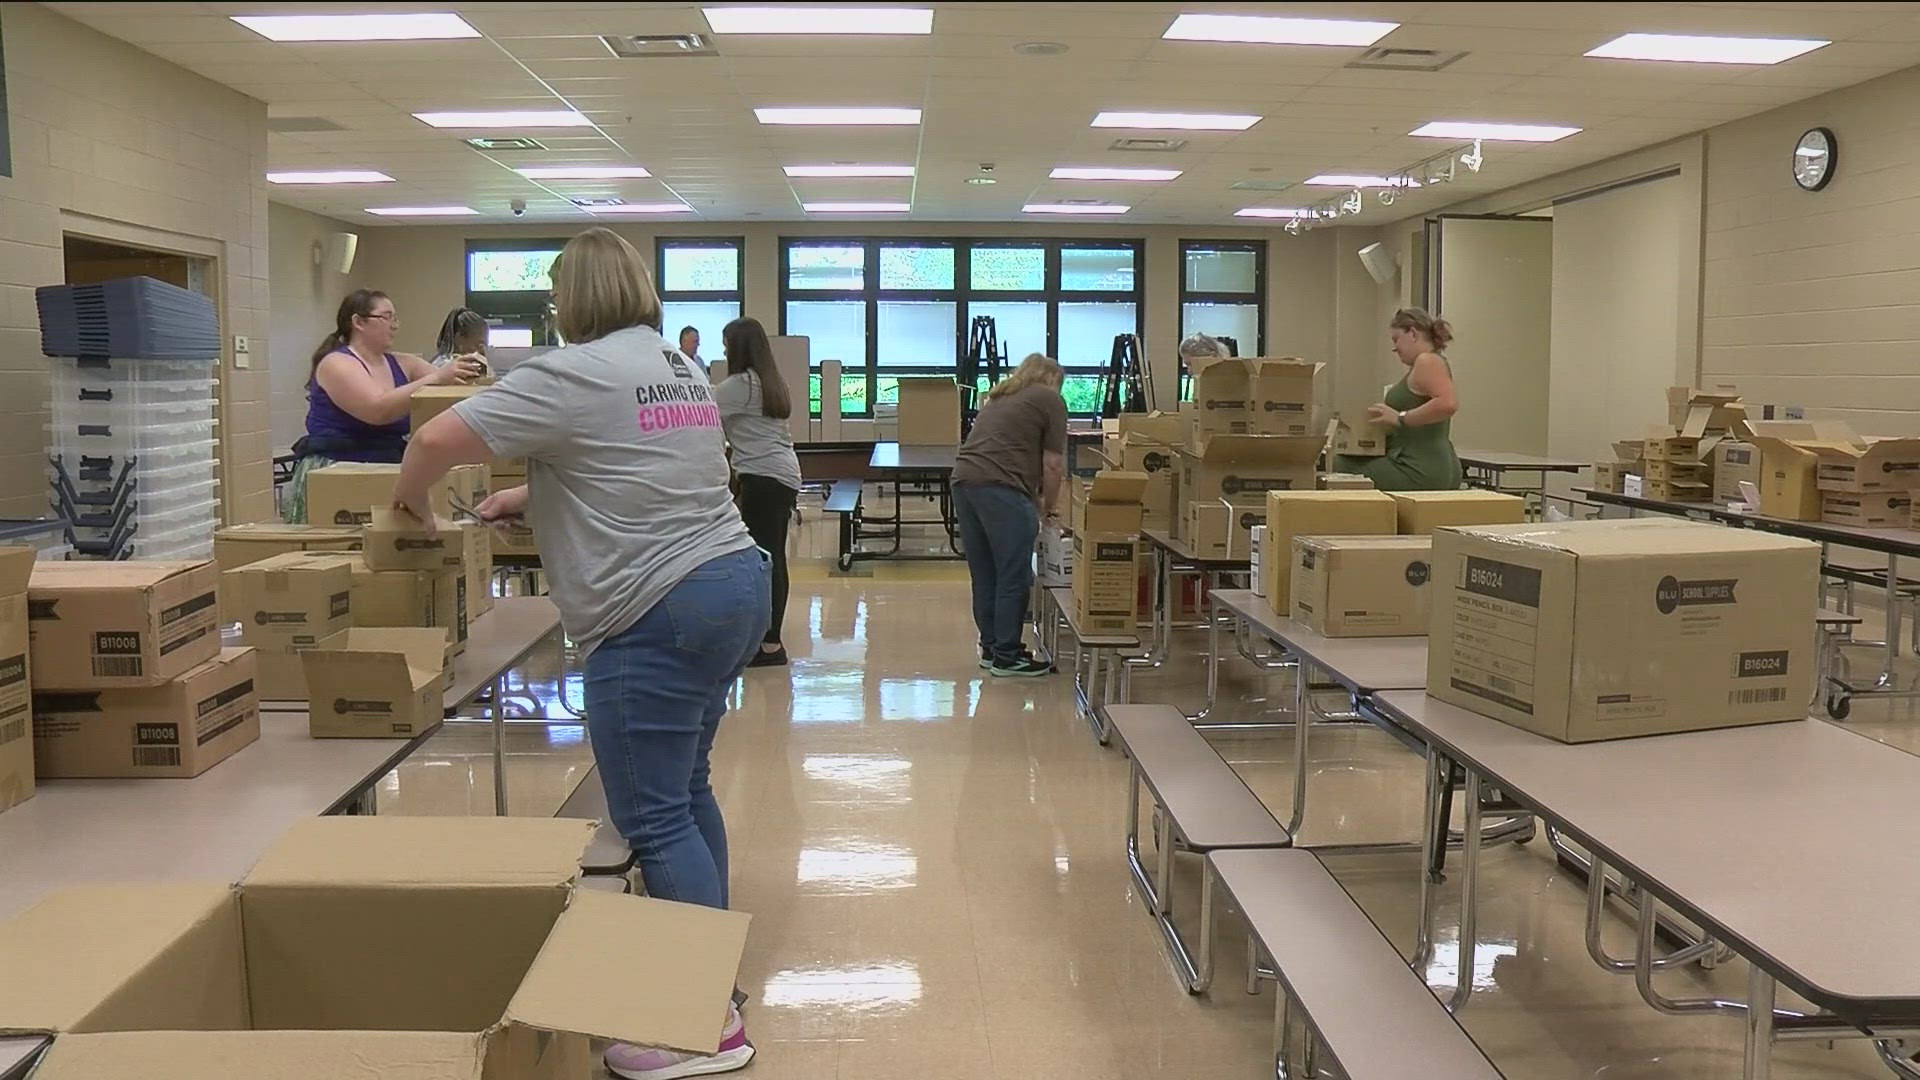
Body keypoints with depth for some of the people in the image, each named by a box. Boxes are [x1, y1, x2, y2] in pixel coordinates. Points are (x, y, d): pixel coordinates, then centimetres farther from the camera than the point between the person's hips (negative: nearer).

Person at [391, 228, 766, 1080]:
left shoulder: (573, 372, -9)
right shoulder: (679, 365, 18)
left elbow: (439, 438, -11)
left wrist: (410, 500, 8)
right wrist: (532, 496, 26)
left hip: (660, 613, -9)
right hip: (734, 584, 10)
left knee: (653, 816, -4)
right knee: (686, 791, 18)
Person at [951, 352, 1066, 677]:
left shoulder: (999, 396, 29)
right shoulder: (1049, 399, 8)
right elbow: (1053, 465, 3)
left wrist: (1033, 498, 35)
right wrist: (1046, 507, 17)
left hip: (962, 480, 8)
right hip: (1000, 488, -8)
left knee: (984, 575, 15)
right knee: (1014, 577, 0)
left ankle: (990, 648, 23)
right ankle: (1007, 657, 4)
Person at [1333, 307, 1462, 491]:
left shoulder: (1427, 361, -12)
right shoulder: (1427, 362, 22)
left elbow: (1448, 404, -29)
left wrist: (1400, 418, -22)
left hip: (1419, 472, -11)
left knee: (1342, 466, -9)